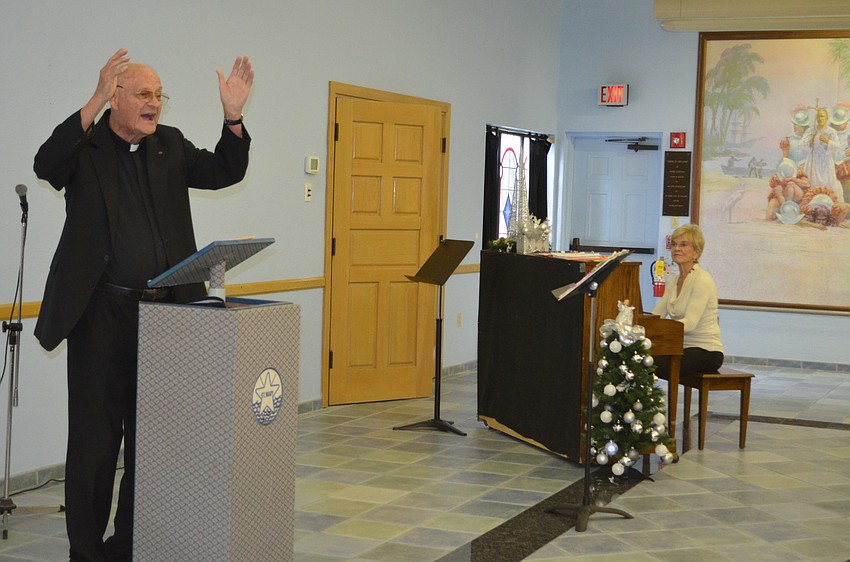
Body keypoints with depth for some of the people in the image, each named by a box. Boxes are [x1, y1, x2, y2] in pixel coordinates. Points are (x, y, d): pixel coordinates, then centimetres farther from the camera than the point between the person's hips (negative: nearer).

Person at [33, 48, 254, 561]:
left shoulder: (170, 145, 12)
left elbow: (224, 172, 5)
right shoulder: (85, 145, -2)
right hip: (101, 312, -4)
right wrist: (95, 104, -30)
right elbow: (46, 165, -22)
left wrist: (233, 118, -11)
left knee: (150, 432, 11)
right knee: (95, 435, 1)